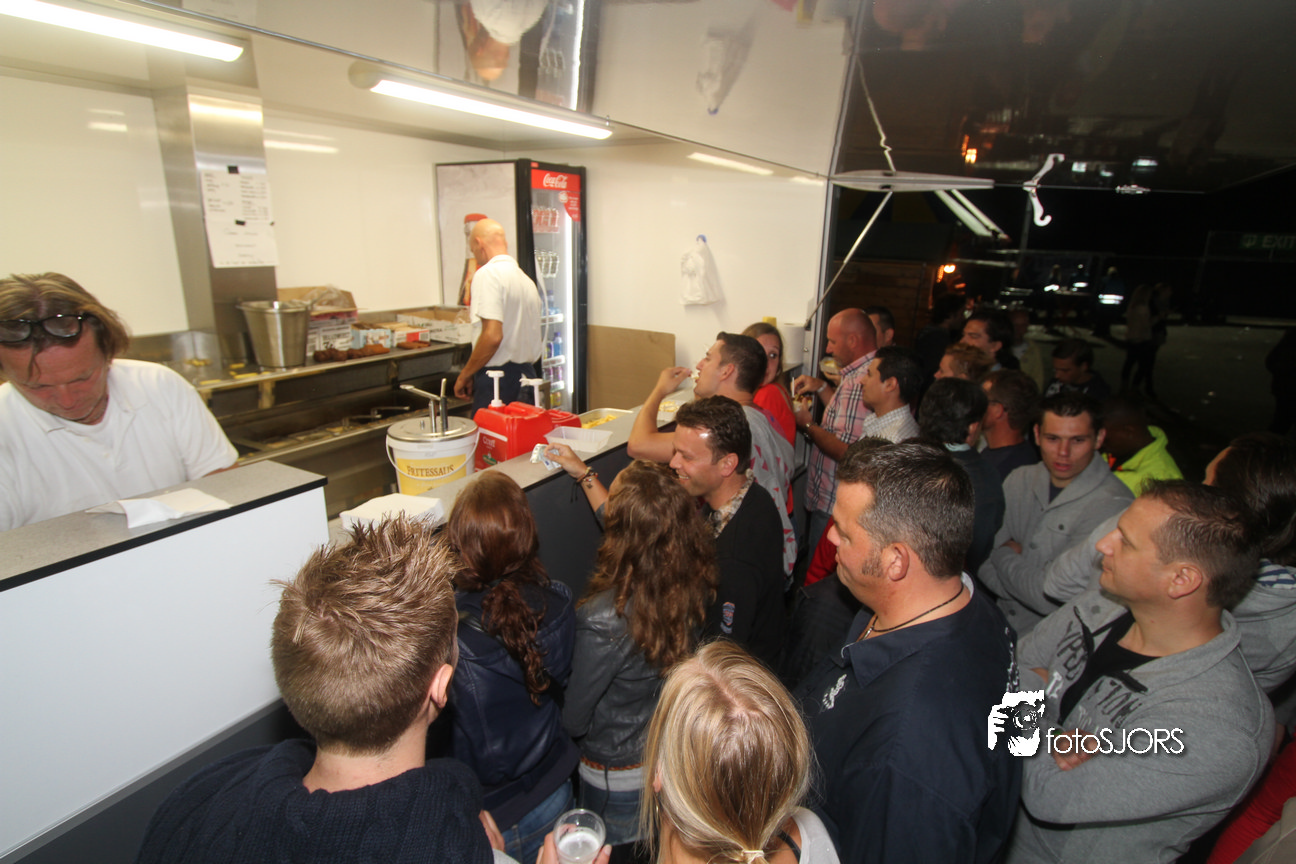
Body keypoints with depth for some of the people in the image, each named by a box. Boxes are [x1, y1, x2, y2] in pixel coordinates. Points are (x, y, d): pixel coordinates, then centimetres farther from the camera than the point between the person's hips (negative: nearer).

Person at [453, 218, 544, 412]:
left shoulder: (488, 274, -11)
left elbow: (492, 336, -20)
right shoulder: (527, 279, 15)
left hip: (497, 381, -8)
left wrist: (465, 375, -9)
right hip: (526, 374, 8)